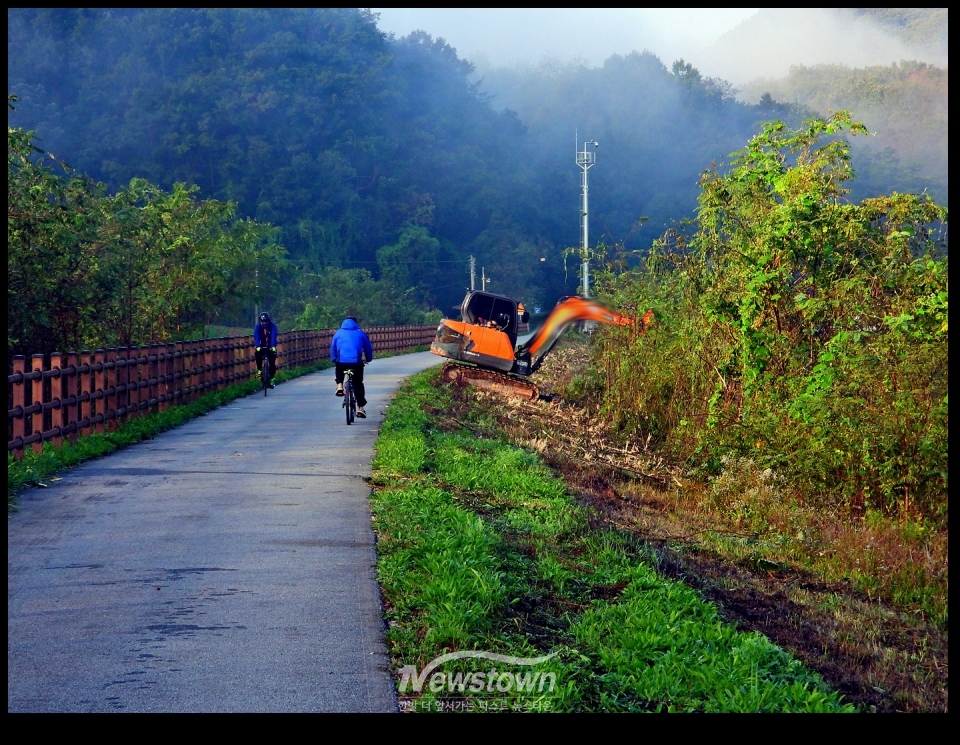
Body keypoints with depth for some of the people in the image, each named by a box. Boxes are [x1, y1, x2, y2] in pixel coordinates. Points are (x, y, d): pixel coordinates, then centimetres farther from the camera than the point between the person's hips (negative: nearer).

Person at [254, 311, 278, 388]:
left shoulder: (273, 326, -16)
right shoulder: (257, 327, -13)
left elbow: (273, 336, -29)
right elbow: (256, 337, -25)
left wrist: (273, 346, -45)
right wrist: (257, 346, -43)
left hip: (270, 347, -1)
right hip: (261, 347, 1)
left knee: (272, 364, -10)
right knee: (258, 354, -30)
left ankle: (271, 379, 7)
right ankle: (259, 370, -9)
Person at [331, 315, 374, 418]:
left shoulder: (338, 333, 15)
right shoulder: (360, 333, 13)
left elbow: (332, 347, 17)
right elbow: (368, 347, 18)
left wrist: (333, 359, 29)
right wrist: (368, 359, 33)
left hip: (341, 362, 1)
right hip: (356, 362, -1)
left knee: (338, 371, 37)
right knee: (358, 384, 14)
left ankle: (339, 386, 11)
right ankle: (360, 408, 8)